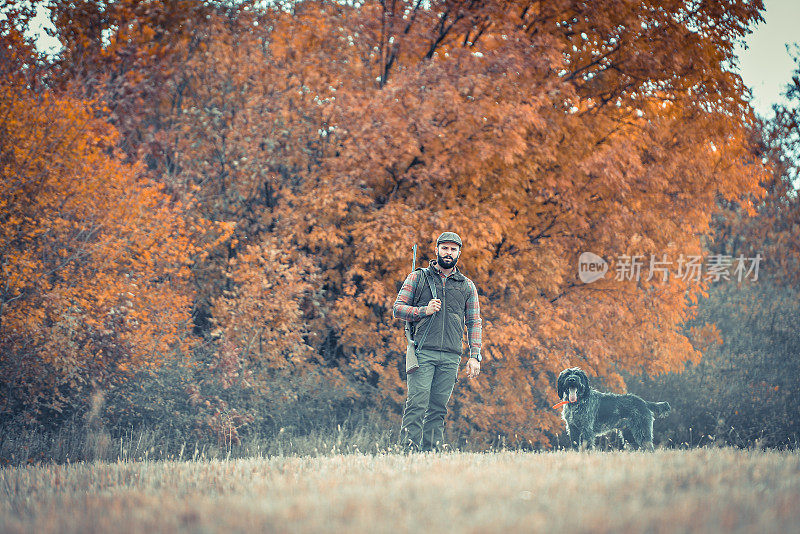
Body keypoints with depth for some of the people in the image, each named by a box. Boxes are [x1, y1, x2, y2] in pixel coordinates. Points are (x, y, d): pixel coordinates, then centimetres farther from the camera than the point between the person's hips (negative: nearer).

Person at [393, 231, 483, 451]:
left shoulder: (467, 286, 17)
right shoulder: (418, 278, 10)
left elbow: (474, 323, 15)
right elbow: (397, 308, 7)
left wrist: (474, 356, 4)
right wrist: (424, 311, -10)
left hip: (451, 357, 3)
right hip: (422, 352, -3)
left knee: (438, 408, 1)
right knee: (417, 404, -12)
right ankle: (409, 449, -14)